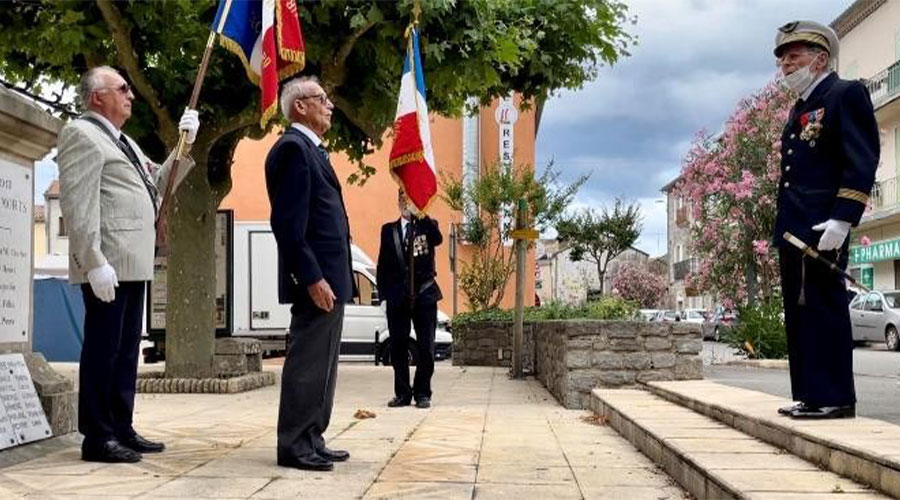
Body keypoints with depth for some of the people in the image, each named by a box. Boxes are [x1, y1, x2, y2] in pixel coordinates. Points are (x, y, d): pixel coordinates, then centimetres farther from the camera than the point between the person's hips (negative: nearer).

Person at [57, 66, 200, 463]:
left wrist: (183, 146, 15)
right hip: (108, 265, -10)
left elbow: (156, 183, 27)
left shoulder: (123, 142, 23)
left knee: (126, 351, 13)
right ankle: (97, 438, 1)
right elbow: (77, 203, -16)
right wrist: (94, 262, -23)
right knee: (103, 350, -5)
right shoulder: (82, 134, -7)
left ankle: (121, 429, 20)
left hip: (133, 264, 10)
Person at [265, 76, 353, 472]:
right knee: (307, 365, -4)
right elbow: (288, 224, -19)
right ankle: (294, 446, 3)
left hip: (329, 277, 10)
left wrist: (332, 278, 18)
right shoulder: (292, 148, -12)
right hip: (316, 280, -10)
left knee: (321, 365, 14)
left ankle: (311, 442, 21)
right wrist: (313, 279, -22)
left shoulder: (310, 149, 20)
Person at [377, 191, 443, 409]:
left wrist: (422, 215, -25)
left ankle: (422, 393, 8)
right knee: (398, 347, 3)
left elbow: (438, 239, -16)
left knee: (425, 348, 0)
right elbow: (383, 263, 10)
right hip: (397, 296, 2)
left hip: (424, 294, -2)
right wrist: (383, 292, 1)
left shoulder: (427, 225, 7)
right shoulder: (389, 229, 12)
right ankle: (402, 393, 11)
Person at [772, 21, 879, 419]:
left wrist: (841, 220, -21)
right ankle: (809, 395, 14)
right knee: (799, 313, 9)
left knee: (824, 309, -7)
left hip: (822, 229, -9)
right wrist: (784, 228, 18)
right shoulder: (798, 110, 22)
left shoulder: (846, 95, -3)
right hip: (793, 229, 9)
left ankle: (834, 399, -3)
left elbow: (862, 162, -13)